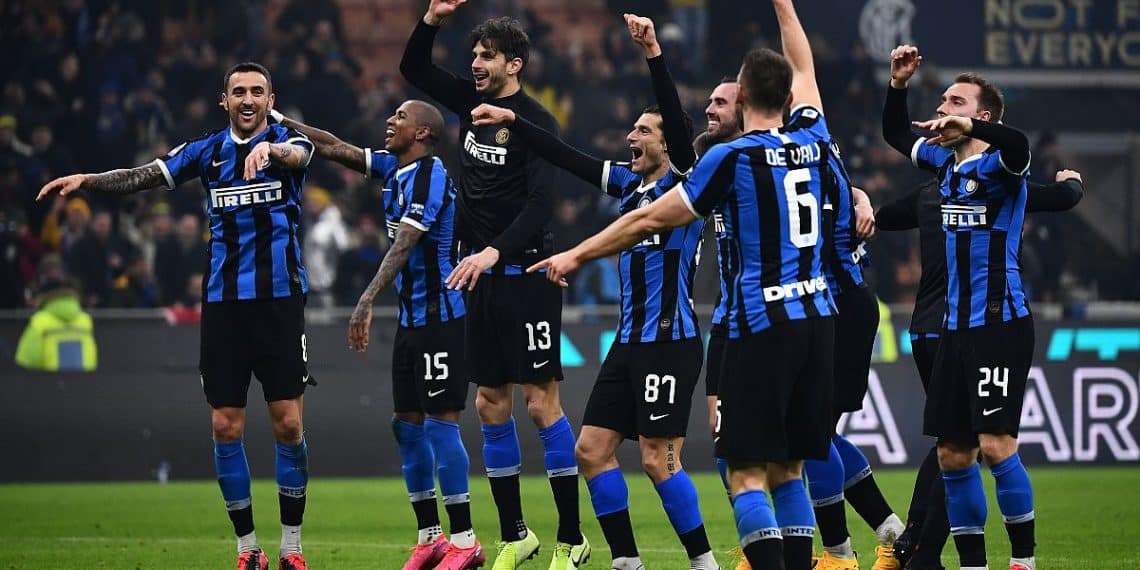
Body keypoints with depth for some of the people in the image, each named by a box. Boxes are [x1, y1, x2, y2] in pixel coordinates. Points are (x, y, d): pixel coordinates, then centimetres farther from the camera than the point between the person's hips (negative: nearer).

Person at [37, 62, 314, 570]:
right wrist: (86, 180, -13)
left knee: (288, 423, -5)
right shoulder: (207, 151, 11)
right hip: (222, 300, 3)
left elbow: (296, 154, -23)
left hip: (279, 298, -3)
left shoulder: (288, 141, 2)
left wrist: (268, 148, -46)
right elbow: (142, 177, 4)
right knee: (226, 427, -1)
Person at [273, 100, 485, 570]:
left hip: (439, 315, -10)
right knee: (406, 423, 9)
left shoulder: (430, 175, -16)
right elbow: (337, 149, 20)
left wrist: (367, 300, -32)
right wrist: (281, 123, 13)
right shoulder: (394, 168, 11)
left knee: (441, 421, -10)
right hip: (411, 316, 10)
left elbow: (403, 246, -25)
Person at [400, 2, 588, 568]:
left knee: (541, 403, -7)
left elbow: (540, 202, -20)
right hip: (482, 278, 7)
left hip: (526, 276, -7)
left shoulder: (535, 120, -11)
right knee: (491, 406, 8)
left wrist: (494, 251, -31)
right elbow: (413, 68, 19)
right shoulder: (473, 102, 10)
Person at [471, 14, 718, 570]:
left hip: (670, 341, -8)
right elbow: (568, 158, 19)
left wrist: (654, 55, -33)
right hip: (629, 340, 8)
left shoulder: (684, 184, -8)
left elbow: (679, 123, -23)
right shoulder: (629, 182, 12)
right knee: (592, 450, 5)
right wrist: (513, 120, 17)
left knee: (658, 459, -11)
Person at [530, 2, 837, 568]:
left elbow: (649, 219, -1)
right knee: (787, 467, 12)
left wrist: (576, 255, 9)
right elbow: (803, 71, 29)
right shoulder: (810, 140, 7)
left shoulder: (733, 157, -7)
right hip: (817, 317, 6)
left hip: (761, 324, -6)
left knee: (747, 472, -5)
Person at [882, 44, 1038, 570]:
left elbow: (1018, 148, -33)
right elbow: (896, 134, 29)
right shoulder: (946, 163, 13)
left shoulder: (997, 164, -9)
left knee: (995, 445, -13)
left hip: (1001, 323, -8)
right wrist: (898, 84, 14)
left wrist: (968, 126, -44)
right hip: (956, 327, 8)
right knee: (952, 454, 6)